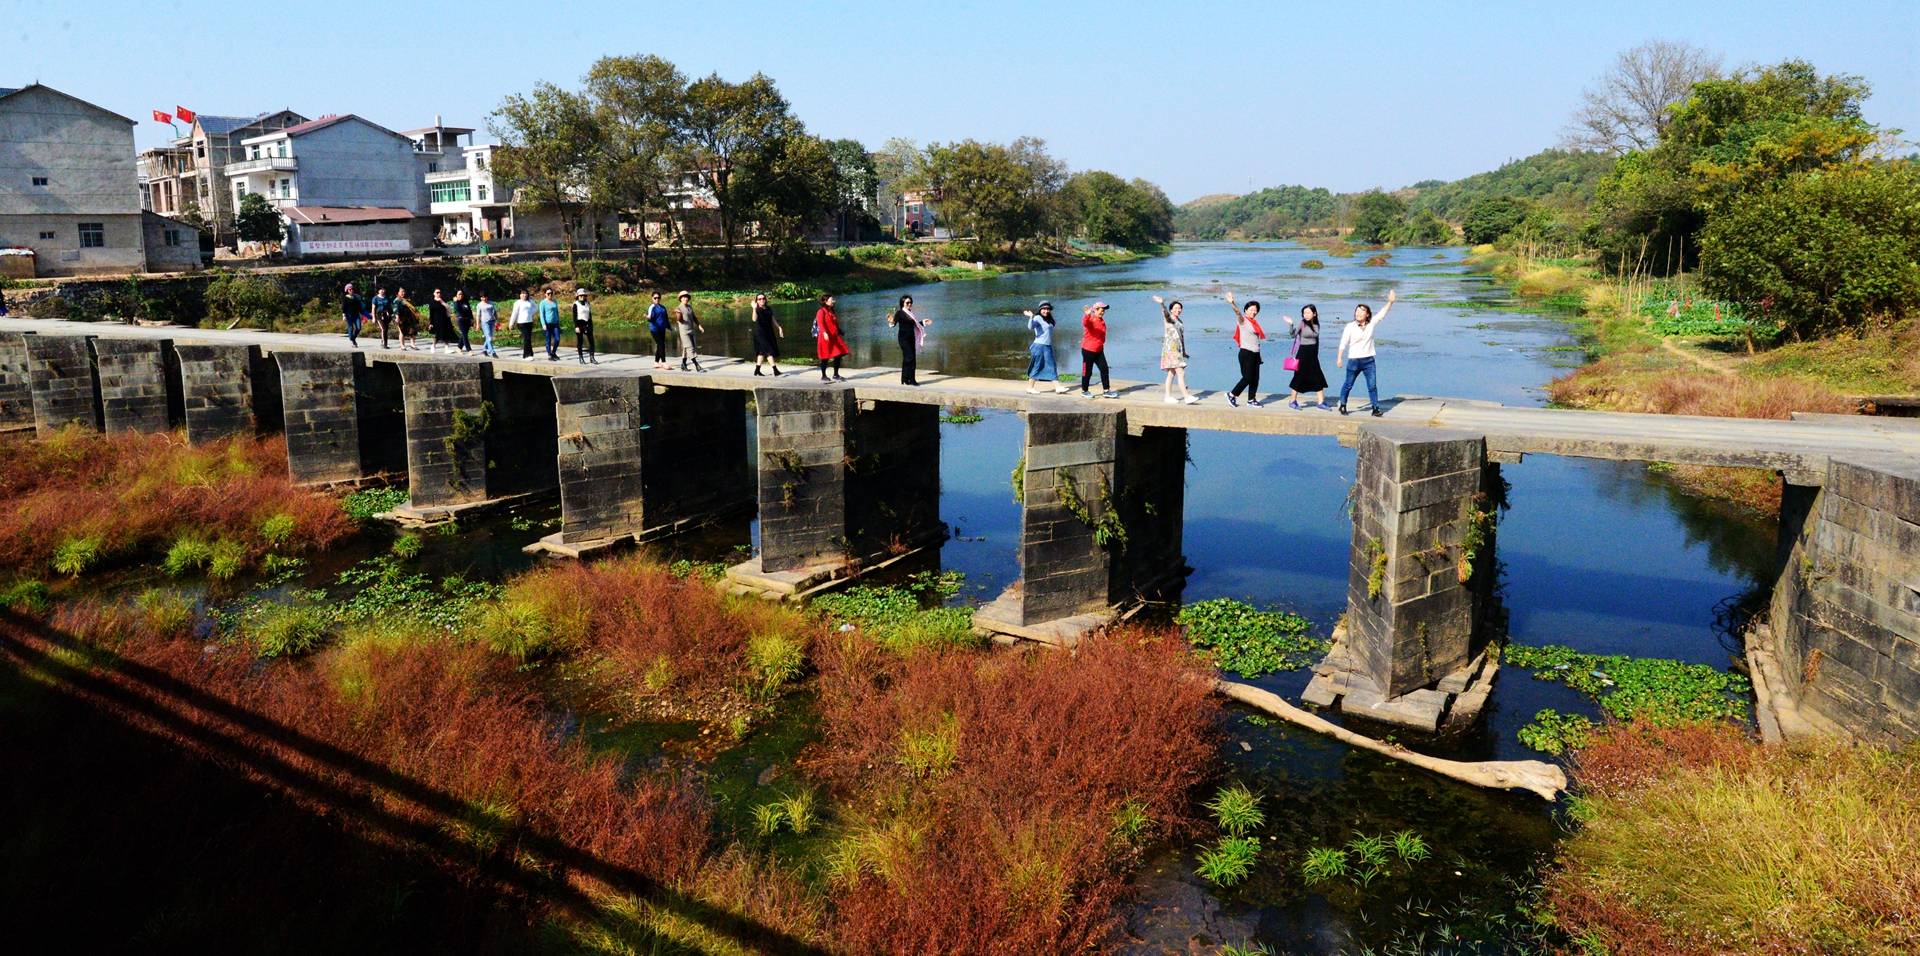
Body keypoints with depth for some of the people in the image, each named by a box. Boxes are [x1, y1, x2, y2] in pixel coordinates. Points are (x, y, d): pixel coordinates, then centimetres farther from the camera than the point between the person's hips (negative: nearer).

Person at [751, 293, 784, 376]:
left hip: (769, 333, 7)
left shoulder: (769, 309, 10)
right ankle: (775, 370, -20)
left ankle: (757, 370, 24)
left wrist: (779, 328, 17)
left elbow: (773, 320, 19)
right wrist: (754, 308, -40)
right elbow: (754, 319, -30)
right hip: (760, 333, -7)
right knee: (769, 351, -14)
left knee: (762, 352, 14)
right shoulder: (758, 310, -11)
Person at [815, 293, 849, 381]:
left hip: (834, 337, 8)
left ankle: (836, 375, 11)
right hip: (825, 337, -8)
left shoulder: (831, 312, 18)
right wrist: (825, 333, -34)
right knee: (825, 357, -2)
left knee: (838, 355, 2)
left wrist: (839, 333, 23)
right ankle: (823, 376, 8)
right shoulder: (821, 311, -6)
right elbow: (820, 323, -19)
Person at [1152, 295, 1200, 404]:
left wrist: (1184, 351, 23)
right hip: (1170, 349, -8)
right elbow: (1165, 313, -29)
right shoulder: (1168, 318, -6)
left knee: (1171, 374, 10)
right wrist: (1162, 304, -51)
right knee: (1181, 373, -12)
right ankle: (1187, 396, -14)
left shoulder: (1180, 321, 17)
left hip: (1178, 349, 8)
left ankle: (1168, 397, 15)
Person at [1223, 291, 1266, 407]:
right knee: (1247, 378, -11)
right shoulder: (1243, 320, -5)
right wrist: (1232, 303, -47)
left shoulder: (1254, 322, 16)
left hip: (1256, 354, 8)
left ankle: (1251, 399, 16)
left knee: (1255, 378, 7)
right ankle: (1232, 395, 2)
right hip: (1246, 353, -7)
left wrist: (1259, 356, 17)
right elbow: (1238, 312, -26)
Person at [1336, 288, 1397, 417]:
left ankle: (1375, 408, 2)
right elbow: (1343, 343, -5)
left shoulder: (1371, 324, 4)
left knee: (1372, 385, -3)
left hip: (1368, 360, 2)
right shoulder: (1350, 326, -4)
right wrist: (1339, 358, -9)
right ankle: (1343, 405, 25)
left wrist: (1390, 302, -11)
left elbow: (1382, 313, 1)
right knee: (1348, 385, 8)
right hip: (1354, 360, -2)